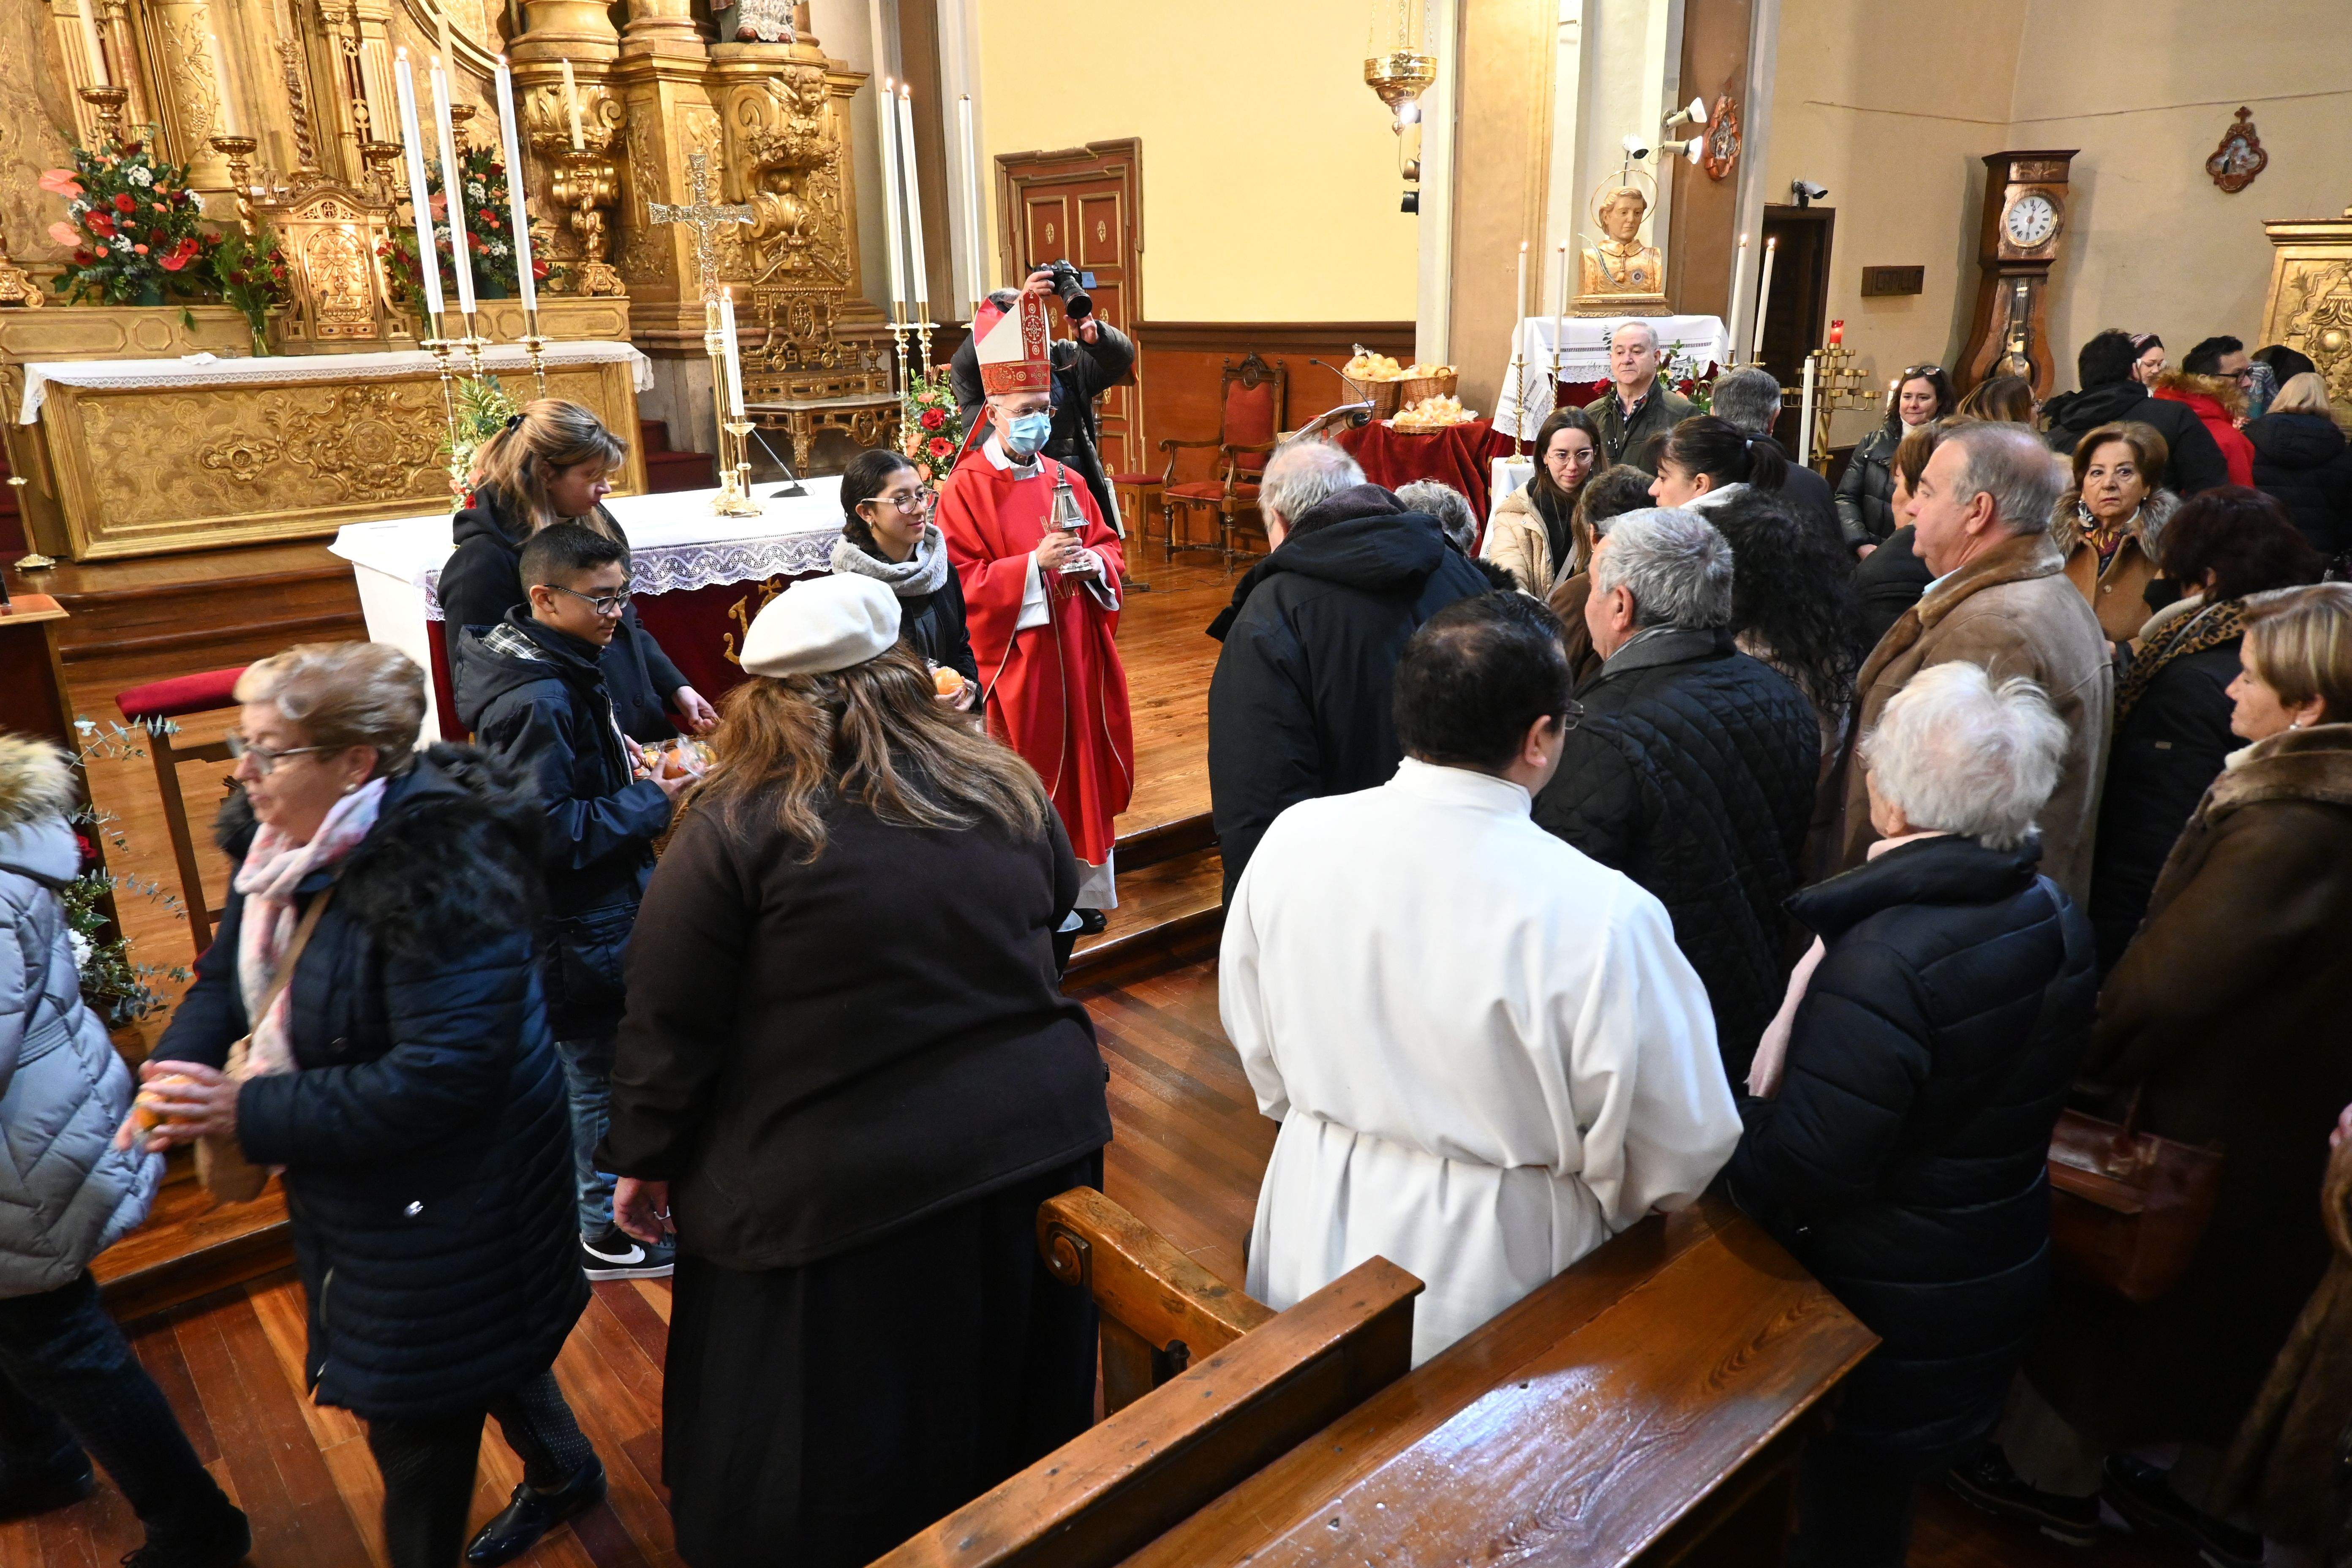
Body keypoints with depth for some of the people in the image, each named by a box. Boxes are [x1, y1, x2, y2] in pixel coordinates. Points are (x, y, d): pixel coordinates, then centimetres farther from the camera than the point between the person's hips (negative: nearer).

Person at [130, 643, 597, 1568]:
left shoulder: (440, 876, -31)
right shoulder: (282, 837, -3)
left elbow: (437, 1078, -32)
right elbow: (229, 973, 9)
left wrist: (250, 1115, -28)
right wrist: (176, 1076, -10)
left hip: (442, 1199, -9)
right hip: (354, 1185, 9)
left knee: (414, 1420, 8)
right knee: (480, 1349, 28)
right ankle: (564, 1475, 53)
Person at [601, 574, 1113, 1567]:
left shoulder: (734, 826, -15)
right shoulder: (1004, 787, -2)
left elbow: (668, 1024, -10)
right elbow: (1057, 910, 15)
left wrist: (645, 1161, 4)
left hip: (841, 1188, -4)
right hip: (1036, 1143, 5)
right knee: (1003, 1413, 28)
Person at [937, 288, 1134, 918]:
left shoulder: (1064, 481, 10)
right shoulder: (966, 489, -7)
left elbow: (1112, 548, 15)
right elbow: (961, 582, -13)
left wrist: (1091, 561, -7)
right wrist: (1032, 564, -22)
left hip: (1077, 648, 5)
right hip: (1015, 657, -5)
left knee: (1083, 766, 11)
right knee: (1031, 777, 2)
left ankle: (1085, 885, 24)